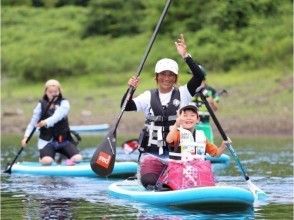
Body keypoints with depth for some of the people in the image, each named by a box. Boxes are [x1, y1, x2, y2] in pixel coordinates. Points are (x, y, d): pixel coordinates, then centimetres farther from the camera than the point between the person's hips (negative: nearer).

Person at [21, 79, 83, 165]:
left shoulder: (64, 103, -1)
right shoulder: (41, 105, 2)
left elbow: (58, 116, -21)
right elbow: (33, 122, -3)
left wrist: (46, 122, -40)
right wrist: (26, 136, -18)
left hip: (64, 140, 1)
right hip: (47, 141, -1)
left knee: (77, 158, -19)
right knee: (47, 161, -27)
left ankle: (68, 162, 14)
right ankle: (41, 157, 8)